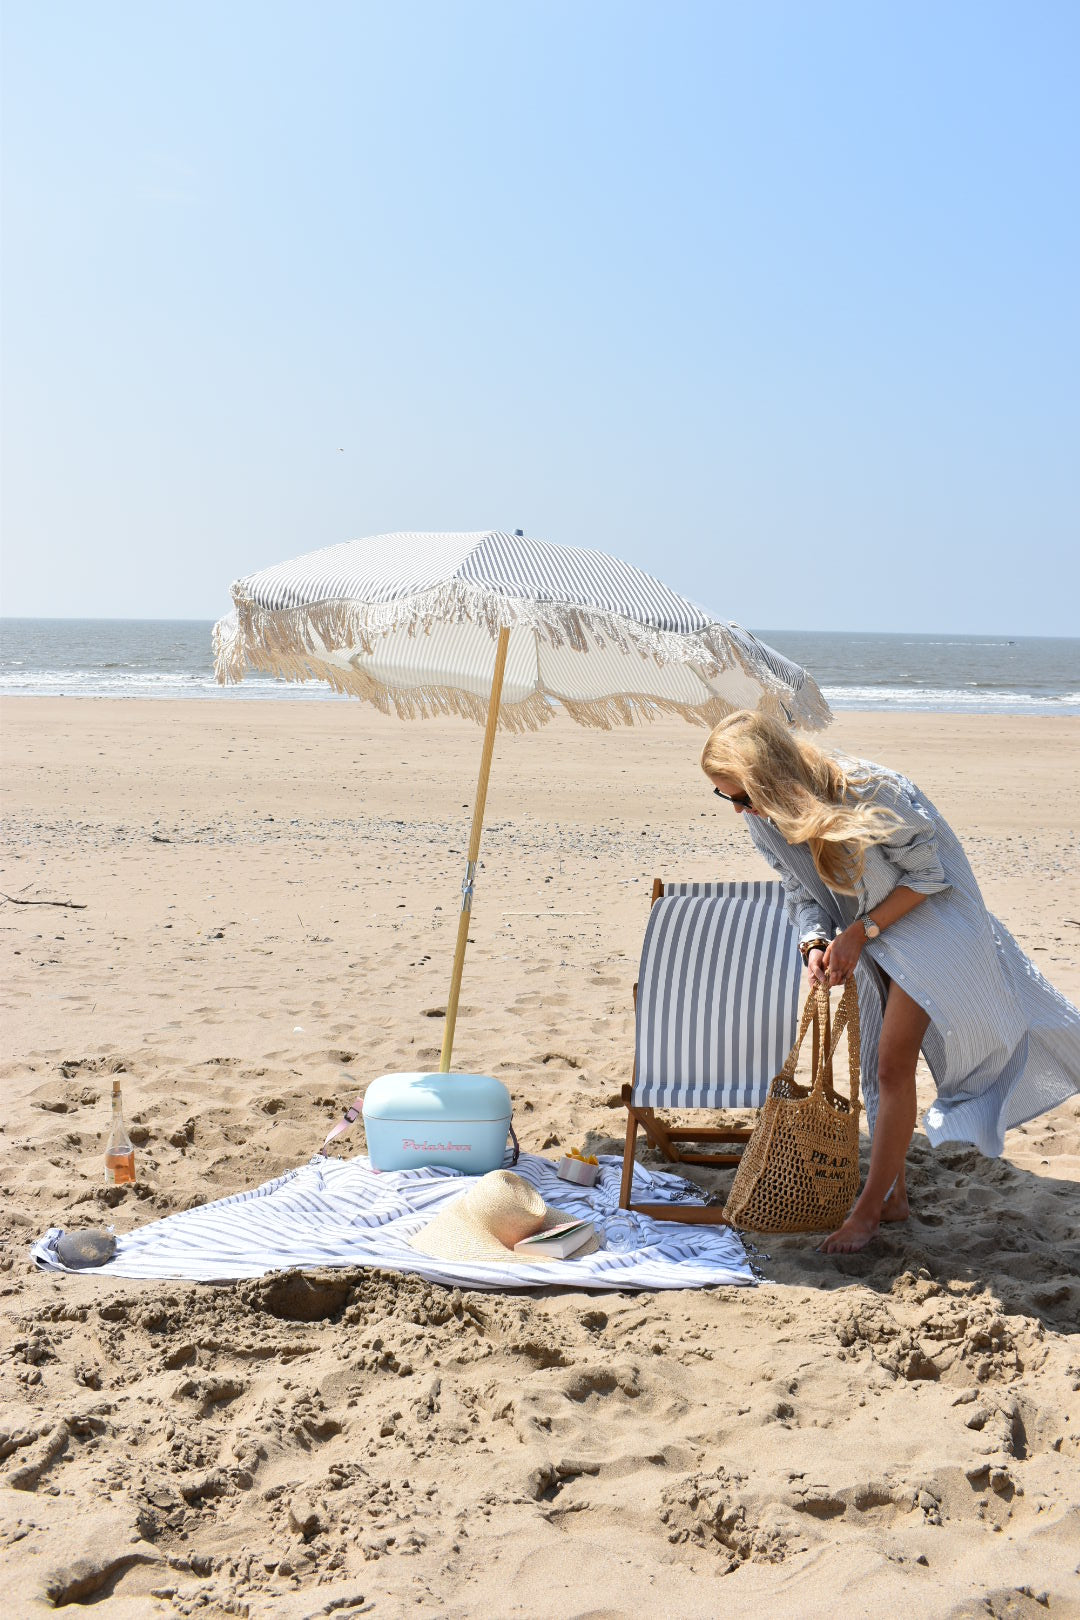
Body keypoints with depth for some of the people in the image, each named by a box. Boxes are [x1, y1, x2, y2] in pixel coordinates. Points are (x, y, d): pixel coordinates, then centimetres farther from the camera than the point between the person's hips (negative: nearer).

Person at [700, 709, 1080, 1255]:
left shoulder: (869, 792, -34)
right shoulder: (764, 818, -14)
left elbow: (928, 874, -21)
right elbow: (801, 890, 0)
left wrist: (860, 932, -23)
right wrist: (815, 943, -19)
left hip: (924, 918, -7)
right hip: (865, 934, 7)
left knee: (893, 1064, -9)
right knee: (878, 1067, 12)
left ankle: (869, 1208, 2)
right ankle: (893, 1195, 25)